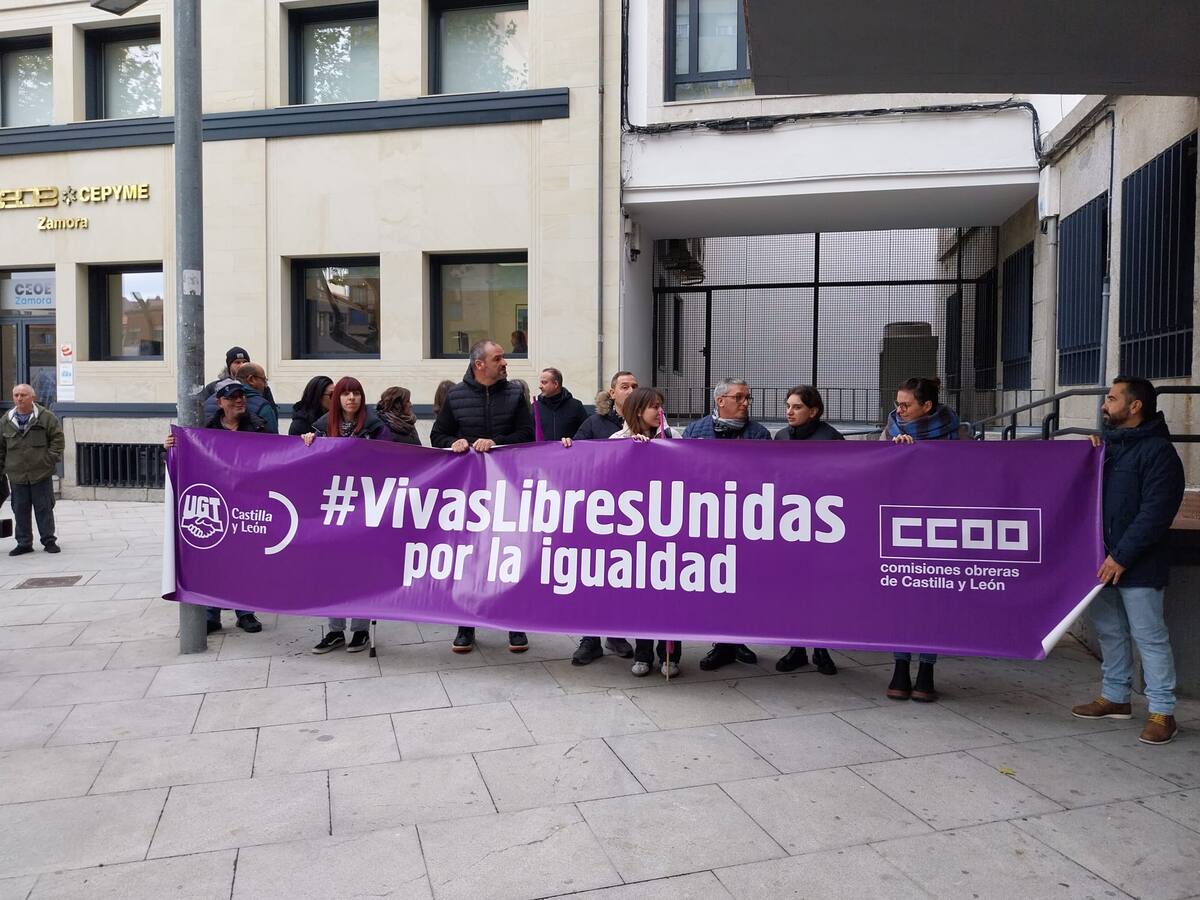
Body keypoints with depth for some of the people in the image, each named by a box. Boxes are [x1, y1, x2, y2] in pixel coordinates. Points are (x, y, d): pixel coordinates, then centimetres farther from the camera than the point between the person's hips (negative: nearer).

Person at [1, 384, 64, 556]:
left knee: (44, 508, 3)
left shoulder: (46, 417, -1)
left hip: (41, 473, -3)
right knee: (20, 510, 7)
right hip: (16, 475, 3)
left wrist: (50, 459, -9)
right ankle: (24, 543, 16)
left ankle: (49, 541, 12)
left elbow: (58, 439, 0)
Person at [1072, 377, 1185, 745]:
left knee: (1149, 636, -1)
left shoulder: (1158, 451, -12)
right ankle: (1115, 697, 29)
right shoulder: (1109, 442, 12)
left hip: (1137, 565, -8)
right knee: (1109, 630, 16)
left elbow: (1154, 513, -18)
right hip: (1102, 558, 8)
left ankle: (1162, 712, 8)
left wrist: (1121, 557, -19)